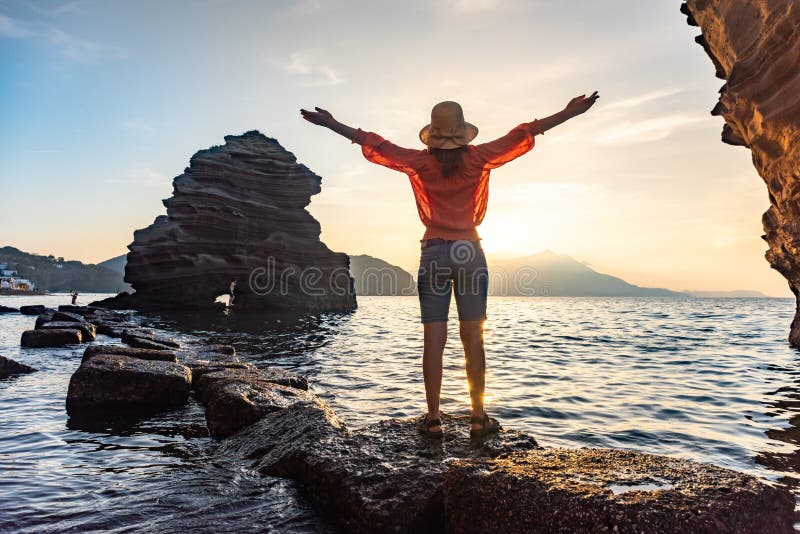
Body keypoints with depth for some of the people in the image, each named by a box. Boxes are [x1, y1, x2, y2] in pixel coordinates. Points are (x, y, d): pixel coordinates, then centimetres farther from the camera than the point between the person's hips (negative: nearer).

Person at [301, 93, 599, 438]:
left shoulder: (421, 163, 0)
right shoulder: (478, 159, 0)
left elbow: (373, 143, 3)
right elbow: (525, 133, 2)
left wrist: (331, 123, 11)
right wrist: (571, 112, 7)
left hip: (434, 252, 0)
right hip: (470, 252, 0)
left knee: (433, 340, 1)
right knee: (473, 338, 3)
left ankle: (433, 419, 5)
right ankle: (478, 418, 8)